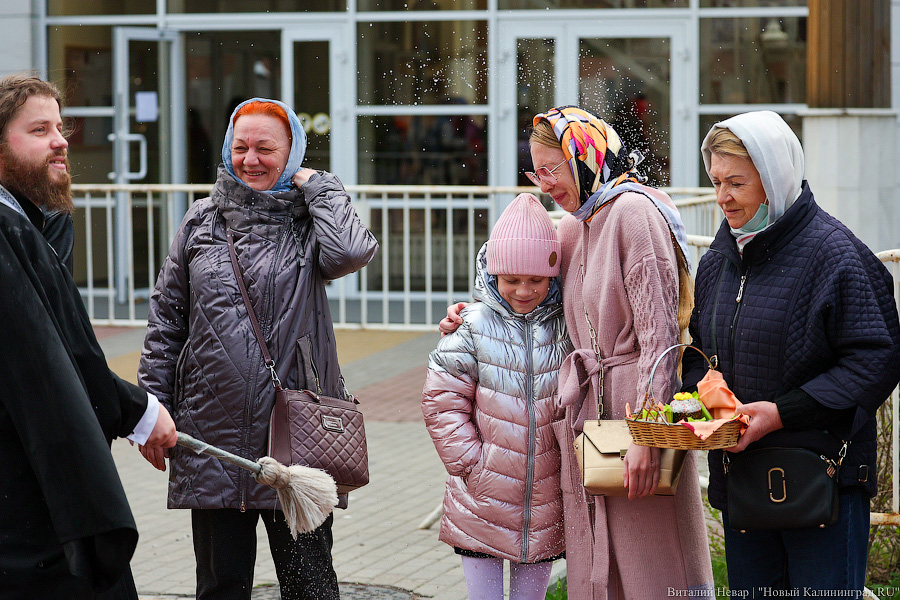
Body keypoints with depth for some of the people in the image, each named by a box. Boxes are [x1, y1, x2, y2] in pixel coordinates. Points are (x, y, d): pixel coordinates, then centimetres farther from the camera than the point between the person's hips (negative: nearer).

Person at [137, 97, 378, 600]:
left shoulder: (309, 223, 0)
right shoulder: (202, 221, 9)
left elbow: (352, 251, -24)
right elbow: (166, 319, 11)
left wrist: (314, 182, -9)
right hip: (213, 434, 3)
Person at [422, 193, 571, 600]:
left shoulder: (567, 326, 1)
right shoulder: (473, 326, -6)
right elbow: (442, 400, -4)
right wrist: (470, 463, -9)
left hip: (545, 505, 2)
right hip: (483, 501, -2)